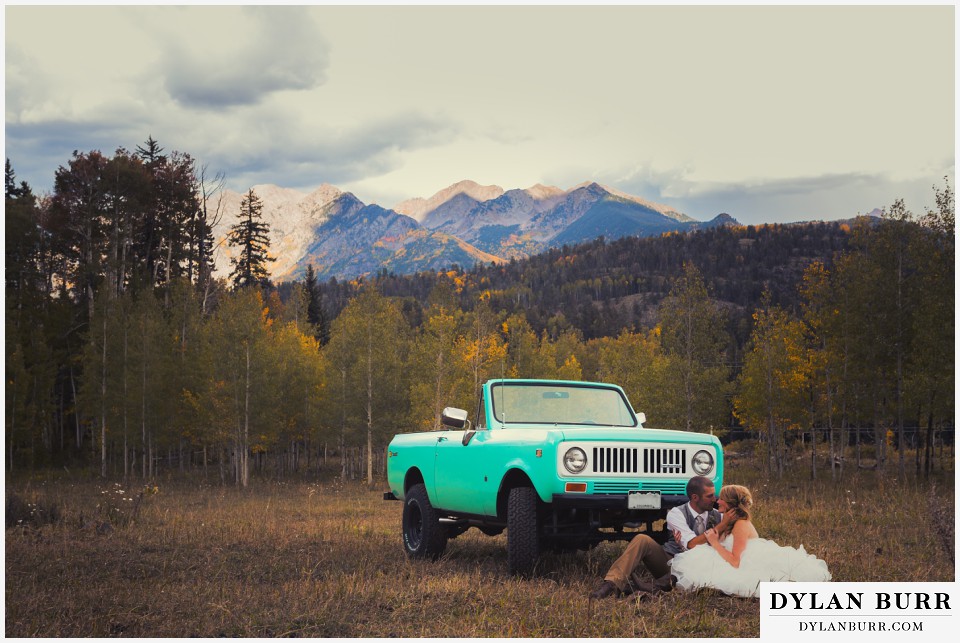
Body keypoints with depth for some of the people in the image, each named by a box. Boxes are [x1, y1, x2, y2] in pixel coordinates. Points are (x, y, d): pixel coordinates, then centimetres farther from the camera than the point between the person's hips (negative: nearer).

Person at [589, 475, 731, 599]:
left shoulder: (716, 515, 3)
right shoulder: (676, 514, -8)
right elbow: (693, 544, -21)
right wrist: (723, 525, -25)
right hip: (668, 563, -1)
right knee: (642, 540, -28)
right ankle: (612, 583, -39)